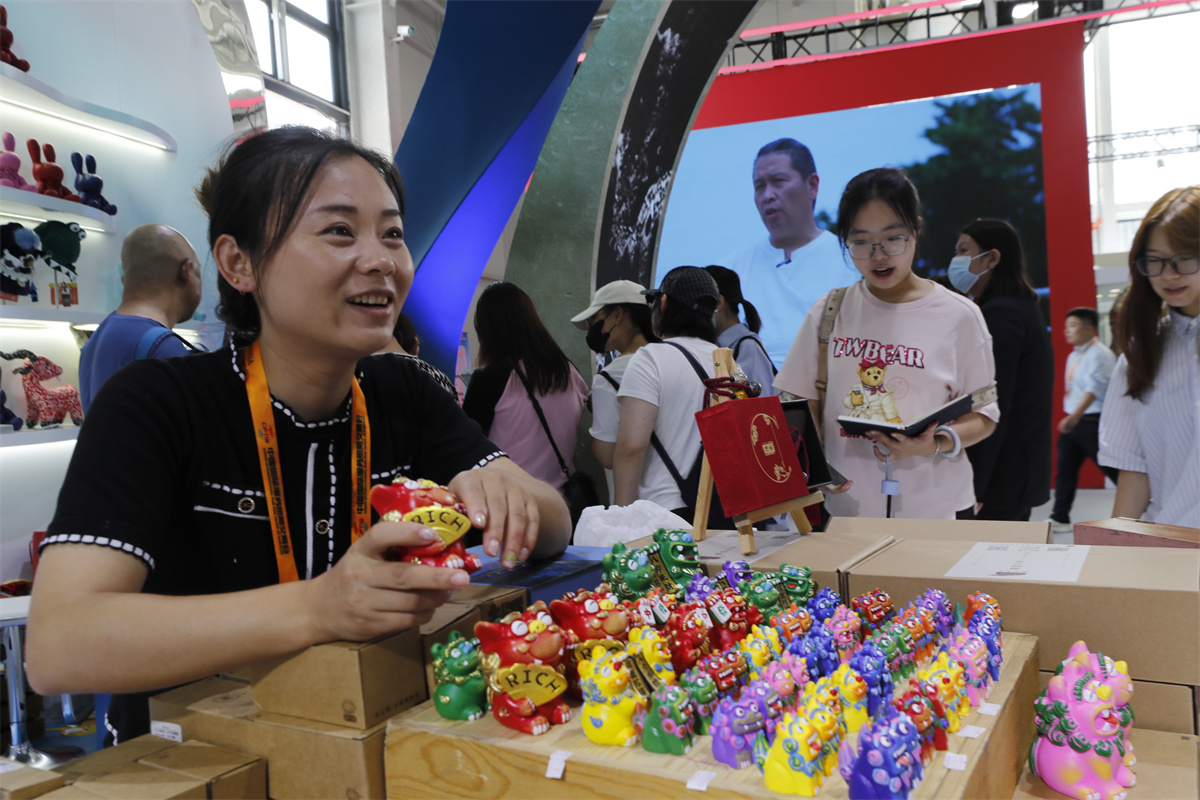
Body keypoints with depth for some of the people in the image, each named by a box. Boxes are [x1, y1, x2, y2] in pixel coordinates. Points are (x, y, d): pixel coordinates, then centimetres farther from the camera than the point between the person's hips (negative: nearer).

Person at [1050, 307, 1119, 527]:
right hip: (1074, 421, 9)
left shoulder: (1099, 354, -13)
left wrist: (1075, 416, -32)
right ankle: (1060, 517, 13)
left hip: (1093, 422, -9)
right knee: (1065, 469, 7)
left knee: (1112, 469, -3)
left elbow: (1094, 388, -24)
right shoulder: (1073, 356, 16)